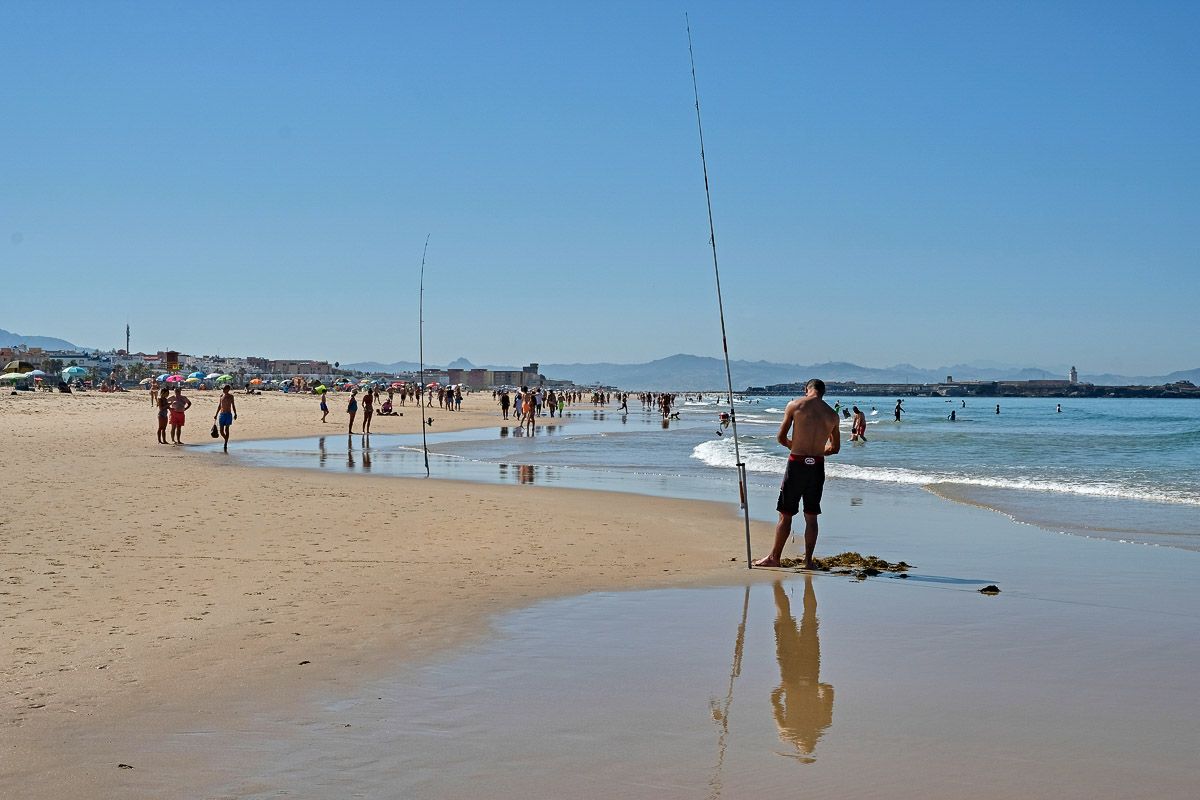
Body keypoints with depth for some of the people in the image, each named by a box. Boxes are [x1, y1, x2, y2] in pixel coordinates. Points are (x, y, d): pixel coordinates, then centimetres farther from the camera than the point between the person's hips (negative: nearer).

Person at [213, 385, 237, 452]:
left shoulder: (230, 396, 1)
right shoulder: (221, 395, 8)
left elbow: (233, 405, 6)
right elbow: (219, 405, 16)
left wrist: (235, 414, -2)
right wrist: (216, 414, 16)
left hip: (228, 414, -3)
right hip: (221, 414, 3)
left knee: (226, 429, -8)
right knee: (221, 431, 0)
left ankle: (226, 445, -7)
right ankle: (226, 440, 24)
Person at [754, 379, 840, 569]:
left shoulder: (795, 405, -2)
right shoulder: (832, 414, 8)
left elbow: (780, 437, 1)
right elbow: (835, 448, 16)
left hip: (797, 463, -3)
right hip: (817, 466, 3)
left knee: (785, 515, 5)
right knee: (811, 516, 11)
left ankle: (774, 557, 11)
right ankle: (808, 560, 12)